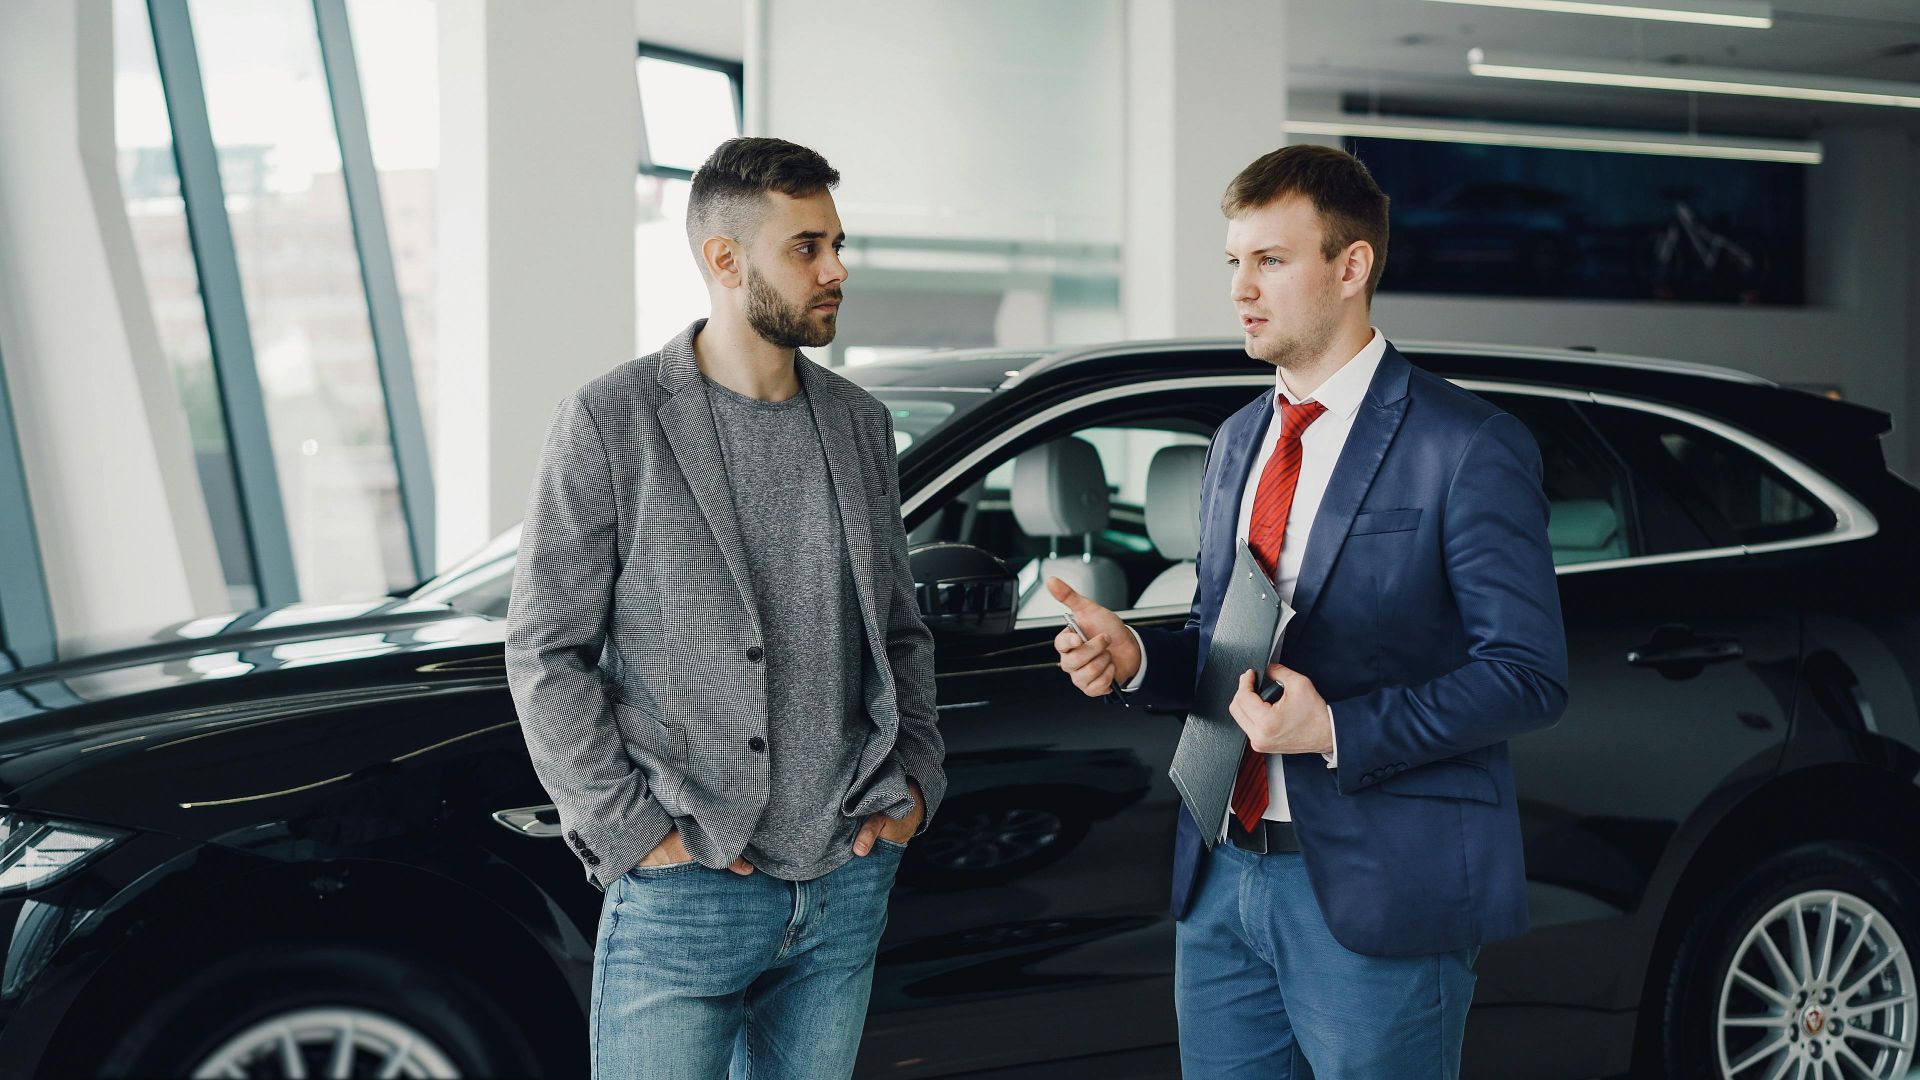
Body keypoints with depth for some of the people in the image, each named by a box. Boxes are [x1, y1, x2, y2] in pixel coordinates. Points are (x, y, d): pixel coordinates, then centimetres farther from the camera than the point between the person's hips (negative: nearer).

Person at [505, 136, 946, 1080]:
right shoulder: (614, 422, -7)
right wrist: (632, 831, -11)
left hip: (849, 881, 5)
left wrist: (916, 780, 6)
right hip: (685, 890, -5)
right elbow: (546, 655, -7)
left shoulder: (861, 424, 10)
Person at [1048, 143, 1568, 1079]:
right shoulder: (1236, 441, 14)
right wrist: (1135, 656, -1)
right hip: (1222, 880, 7)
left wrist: (1339, 732, -21)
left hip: (1376, 896, -6)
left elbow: (1529, 676, -13)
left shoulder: (1468, 449, -9)